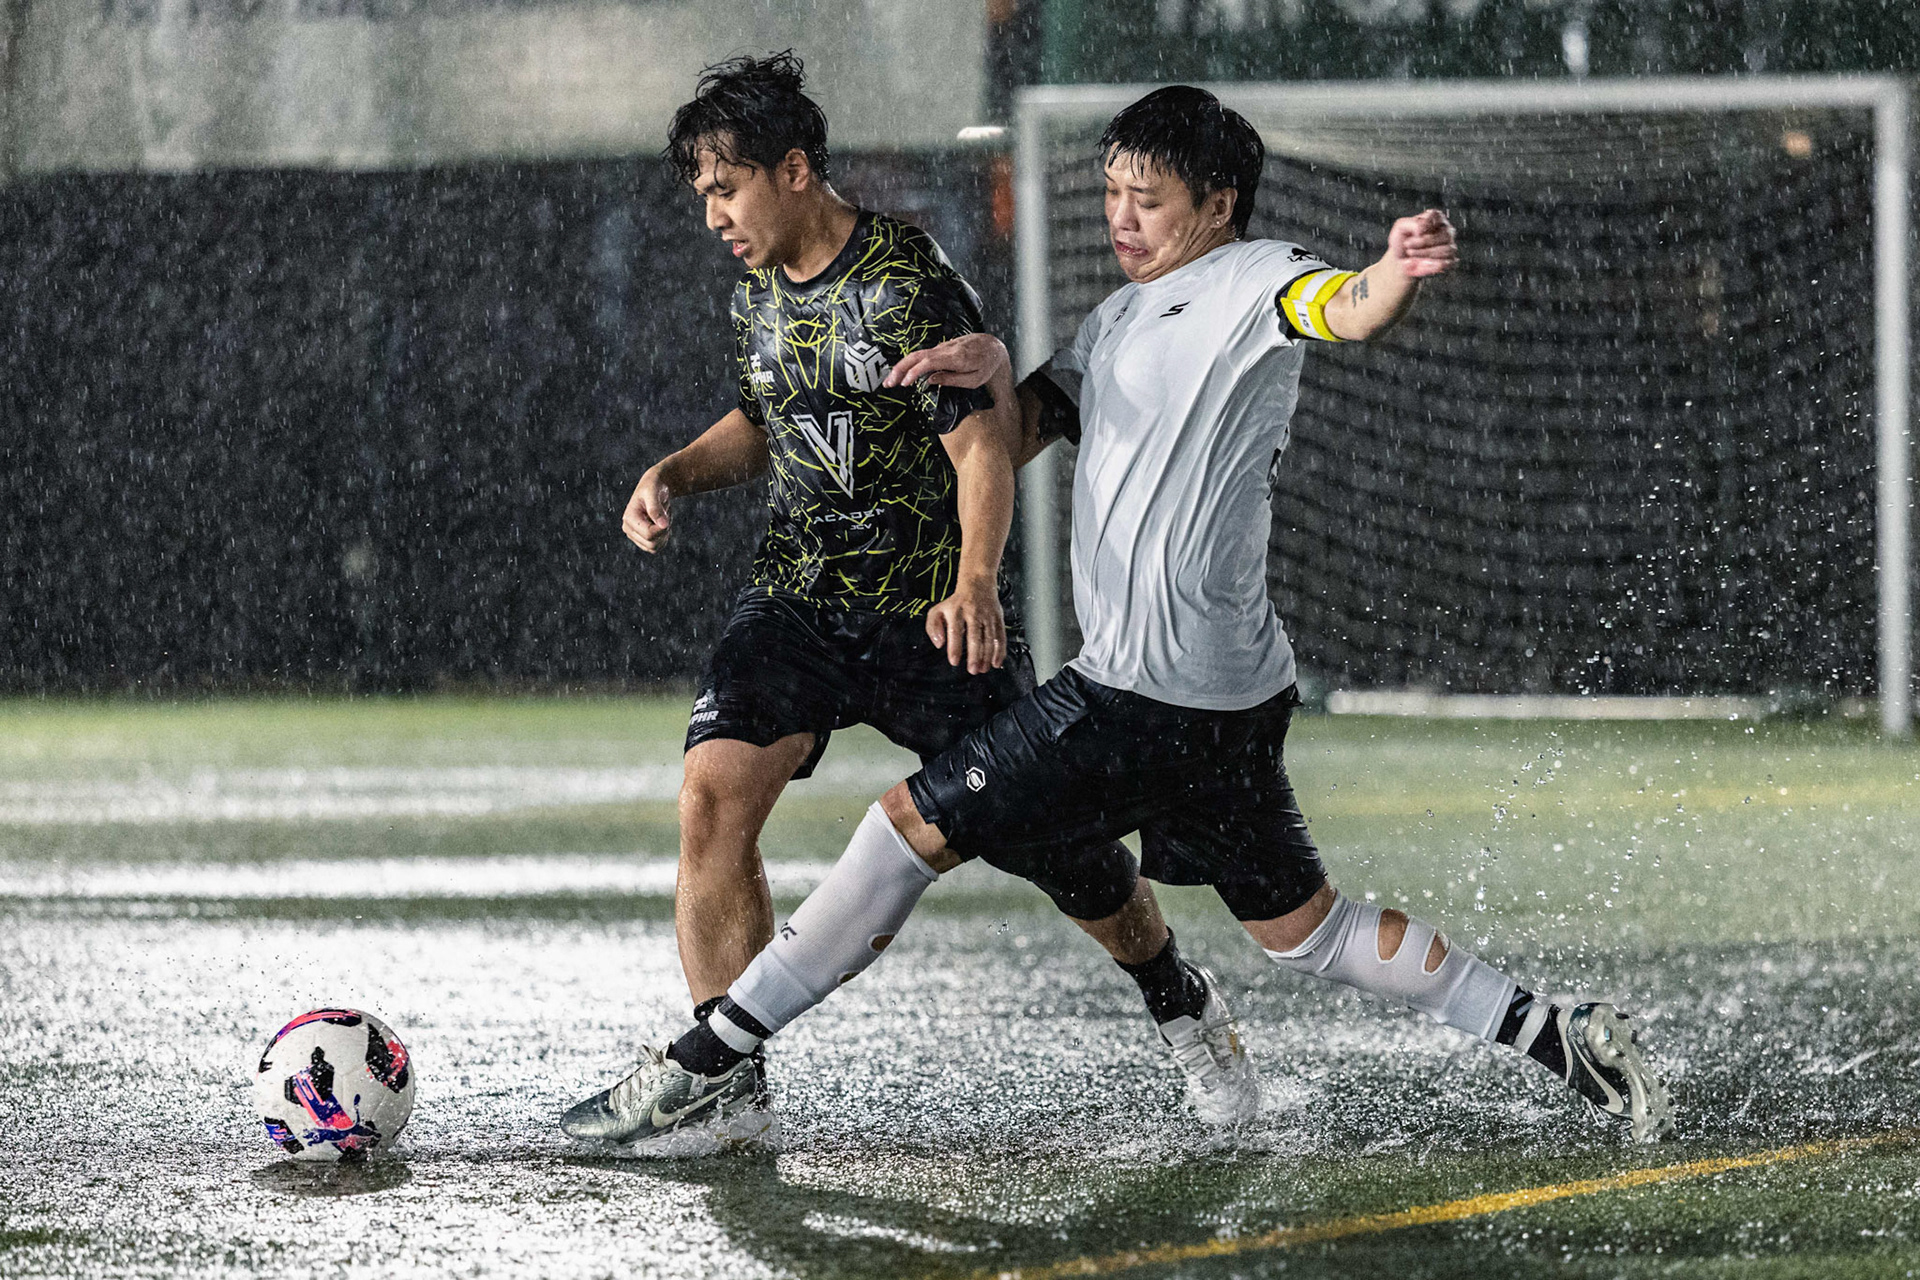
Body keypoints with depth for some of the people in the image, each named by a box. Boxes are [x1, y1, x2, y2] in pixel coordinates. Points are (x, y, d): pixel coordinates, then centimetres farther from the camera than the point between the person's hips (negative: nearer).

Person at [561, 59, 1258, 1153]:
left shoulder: (906, 286, -17)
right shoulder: (760, 297, 7)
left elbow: (984, 444, -20)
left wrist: (974, 586, -34)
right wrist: (674, 475, 5)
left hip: (929, 617, -5)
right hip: (796, 601, 5)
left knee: (1044, 837, 2)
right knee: (715, 792, -18)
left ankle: (1180, 1000, 34)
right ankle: (729, 1090, -16)